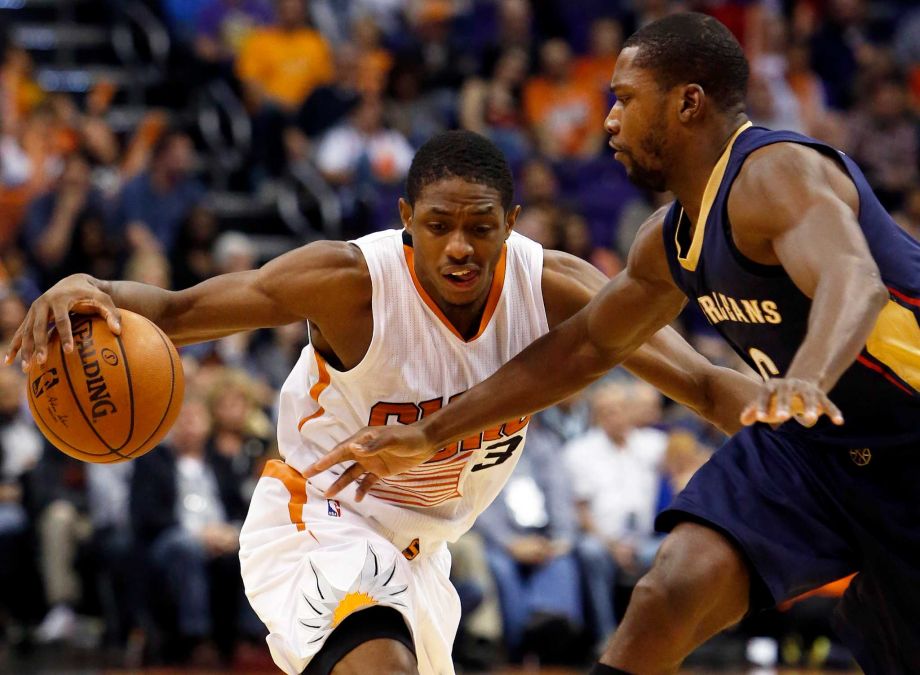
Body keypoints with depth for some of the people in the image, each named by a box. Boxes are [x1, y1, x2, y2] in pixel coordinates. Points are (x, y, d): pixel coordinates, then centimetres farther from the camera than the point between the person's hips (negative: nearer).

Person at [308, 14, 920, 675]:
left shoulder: (777, 174, -22)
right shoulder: (670, 243, 5)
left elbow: (854, 283, -41)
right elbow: (582, 347, 18)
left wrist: (807, 379, -62)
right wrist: (426, 436, 18)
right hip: (813, 445, 6)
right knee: (671, 594, -14)